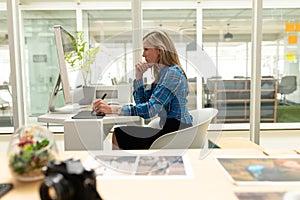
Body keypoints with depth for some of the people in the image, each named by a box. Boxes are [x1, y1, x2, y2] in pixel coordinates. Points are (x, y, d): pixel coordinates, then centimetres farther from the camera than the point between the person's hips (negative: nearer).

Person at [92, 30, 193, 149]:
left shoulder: (172, 73, -17)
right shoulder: (162, 72, 13)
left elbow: (151, 109, -27)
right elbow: (142, 102, 11)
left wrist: (112, 109, -30)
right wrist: (138, 77, -1)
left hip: (177, 131, -9)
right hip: (169, 128, 9)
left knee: (119, 136, -11)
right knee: (118, 132, -1)